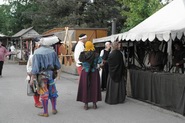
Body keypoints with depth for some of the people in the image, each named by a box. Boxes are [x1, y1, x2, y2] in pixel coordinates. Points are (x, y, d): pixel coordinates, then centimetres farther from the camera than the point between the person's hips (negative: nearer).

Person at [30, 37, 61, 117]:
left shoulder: (37, 52, -14)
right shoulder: (52, 51, -1)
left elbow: (35, 66, -17)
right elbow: (57, 65, 4)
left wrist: (32, 77, -14)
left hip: (42, 75, -4)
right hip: (50, 74, 4)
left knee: (44, 93, 4)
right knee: (52, 91, 18)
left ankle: (45, 112, 12)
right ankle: (54, 109, 26)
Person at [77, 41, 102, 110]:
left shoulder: (83, 54, -8)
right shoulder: (96, 55, -11)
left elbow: (80, 60, 5)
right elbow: (100, 62, -12)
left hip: (85, 73, 1)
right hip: (94, 73, 0)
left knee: (85, 88, 8)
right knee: (94, 87, 9)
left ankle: (86, 104, 10)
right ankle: (94, 103, 14)